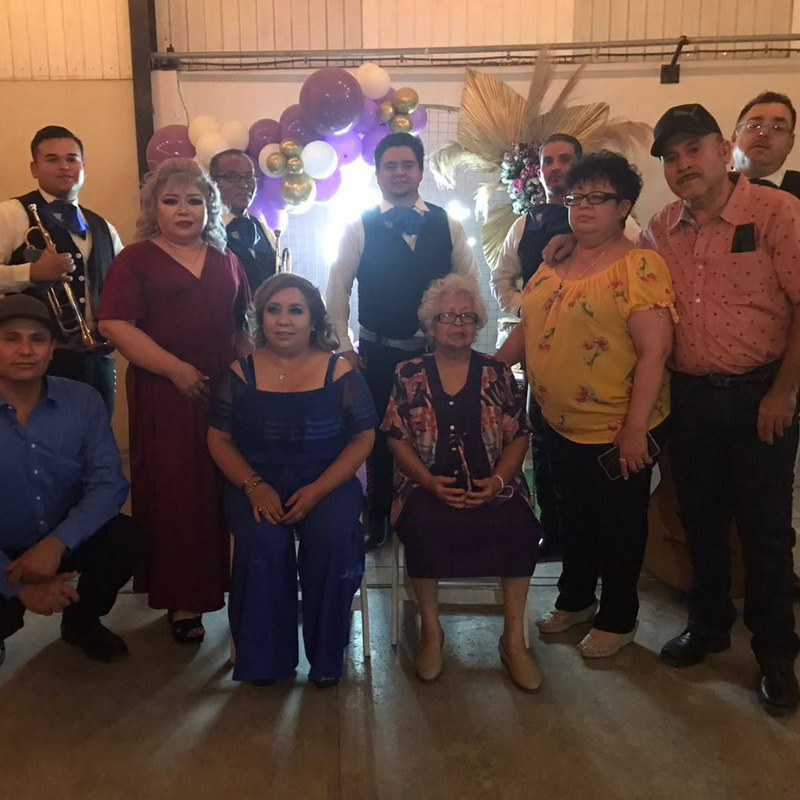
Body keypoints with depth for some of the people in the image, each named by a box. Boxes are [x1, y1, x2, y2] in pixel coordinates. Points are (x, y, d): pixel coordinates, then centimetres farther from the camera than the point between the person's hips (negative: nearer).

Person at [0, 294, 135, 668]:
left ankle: (82, 622, 7)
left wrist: (57, 543, -30)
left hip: (66, 543, 2)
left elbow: (109, 483, -14)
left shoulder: (83, 401, -8)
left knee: (123, 536, -25)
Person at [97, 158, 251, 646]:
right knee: (174, 492, 1)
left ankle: (229, 582, 21)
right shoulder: (136, 260, 2)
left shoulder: (226, 261, 16)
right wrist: (175, 368, -14)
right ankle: (183, 601, 12)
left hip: (226, 393, 4)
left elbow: (245, 323, 20)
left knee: (227, 490, 4)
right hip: (164, 395, -3)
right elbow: (114, 324, -9)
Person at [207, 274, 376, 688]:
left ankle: (326, 655, -6)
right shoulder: (241, 374, 4)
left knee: (332, 538, -30)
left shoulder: (340, 373, 1)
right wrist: (254, 486, -12)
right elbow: (219, 440, 6)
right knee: (263, 541, -30)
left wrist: (316, 490, -13)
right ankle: (263, 655, -6)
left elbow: (363, 439, 0)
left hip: (328, 483, 0)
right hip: (257, 484, 1)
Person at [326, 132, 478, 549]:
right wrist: (343, 345, -2)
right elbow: (338, 288, 1)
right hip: (378, 353, -1)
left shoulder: (447, 225, 4)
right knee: (380, 436, 7)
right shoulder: (360, 228, -1)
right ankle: (378, 517, 26)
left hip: (437, 350, 2)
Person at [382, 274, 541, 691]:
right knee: (422, 525, -32)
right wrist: (431, 483, -13)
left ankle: (514, 638, -11)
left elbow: (518, 437, 6)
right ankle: (431, 632, -10)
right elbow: (398, 439, 2)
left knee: (518, 526, -28)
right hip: (428, 486, -1)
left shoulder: (496, 373, 10)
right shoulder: (409, 375, 8)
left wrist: (497, 481, -11)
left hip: (492, 486, 1)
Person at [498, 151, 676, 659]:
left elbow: (655, 351, -20)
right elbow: (530, 329, 16)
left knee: (619, 525, 12)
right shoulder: (555, 264, 7)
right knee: (574, 517, 22)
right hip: (561, 426, 7)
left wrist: (635, 429, -22)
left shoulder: (639, 266, -15)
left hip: (616, 432, -6)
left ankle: (619, 621, 31)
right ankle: (575, 600, 43)